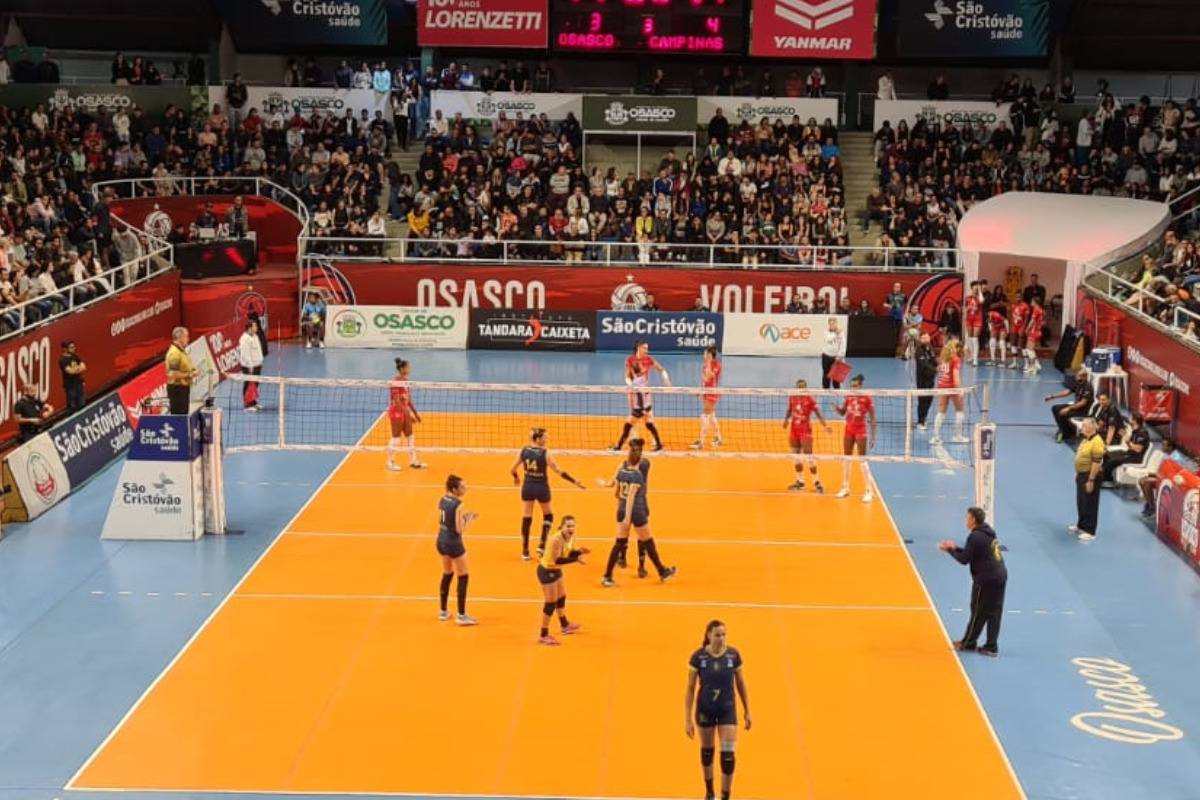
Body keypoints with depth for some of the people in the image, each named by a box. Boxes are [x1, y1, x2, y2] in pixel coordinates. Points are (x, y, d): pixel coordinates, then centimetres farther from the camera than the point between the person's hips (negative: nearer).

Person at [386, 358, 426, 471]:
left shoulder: (405, 381, 7)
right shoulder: (396, 382, -19)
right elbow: (397, 401, -23)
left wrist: (415, 413, 16)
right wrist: (408, 414, -25)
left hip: (405, 411, 9)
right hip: (396, 411, -9)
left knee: (410, 436, 11)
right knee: (396, 437, 0)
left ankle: (413, 461, 19)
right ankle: (391, 462, 12)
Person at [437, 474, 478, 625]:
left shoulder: (442, 500, 3)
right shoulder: (458, 505, -21)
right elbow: (460, 530, -21)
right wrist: (470, 519, -4)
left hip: (441, 541, 8)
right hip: (453, 544, -8)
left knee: (446, 575, 21)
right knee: (463, 578, 4)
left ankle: (443, 611, 28)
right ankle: (461, 615, 5)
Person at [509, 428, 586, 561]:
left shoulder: (524, 451, -5)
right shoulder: (545, 453, -17)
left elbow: (512, 469, 3)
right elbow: (559, 471, -17)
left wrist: (516, 477, 26)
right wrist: (575, 482, -11)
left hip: (528, 487, 3)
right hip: (541, 487, -3)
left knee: (526, 519, 10)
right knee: (548, 515, 20)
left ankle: (525, 551, 12)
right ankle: (542, 545, 9)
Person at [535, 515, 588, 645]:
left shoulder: (571, 537, -6)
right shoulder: (556, 539, -33)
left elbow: (570, 553, 3)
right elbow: (556, 560, -33)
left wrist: (580, 552, -18)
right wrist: (576, 559, -34)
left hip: (556, 570, 10)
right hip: (547, 571, -9)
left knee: (561, 598, 27)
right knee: (551, 604, -2)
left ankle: (565, 625, 51)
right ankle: (544, 636, 11)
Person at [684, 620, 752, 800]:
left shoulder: (733, 654, -11)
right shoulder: (698, 657, -15)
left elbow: (741, 684, 2)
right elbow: (690, 689, -9)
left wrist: (747, 711, 7)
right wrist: (688, 719, -11)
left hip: (728, 709, 0)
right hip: (705, 709, 0)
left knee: (728, 755, -8)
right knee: (707, 750, 16)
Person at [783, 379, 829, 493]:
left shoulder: (809, 399, -10)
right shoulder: (792, 398, 3)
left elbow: (818, 413, -11)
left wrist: (825, 425, -22)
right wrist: (786, 419, -4)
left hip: (805, 430, -5)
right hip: (794, 429, 5)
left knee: (808, 455, -8)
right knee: (796, 455, 11)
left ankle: (817, 482, -1)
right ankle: (800, 481, 21)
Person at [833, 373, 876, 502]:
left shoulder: (867, 398, -12)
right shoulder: (849, 397, 4)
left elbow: (872, 419, -9)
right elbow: (842, 412, 14)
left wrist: (873, 437, -12)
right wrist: (836, 407, -9)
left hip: (860, 431, -6)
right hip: (849, 430, 6)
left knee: (862, 460, -7)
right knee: (847, 459, 11)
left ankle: (869, 491, -1)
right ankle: (845, 488, 23)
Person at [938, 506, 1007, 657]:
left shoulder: (975, 537, -15)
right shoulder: (988, 533, 14)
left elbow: (964, 559, -12)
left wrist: (950, 550, 2)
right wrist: (955, 548, 16)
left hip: (986, 579, -9)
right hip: (1000, 576, 9)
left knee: (978, 613, 4)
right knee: (994, 613, 10)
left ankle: (968, 643, 17)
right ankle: (991, 647, 13)